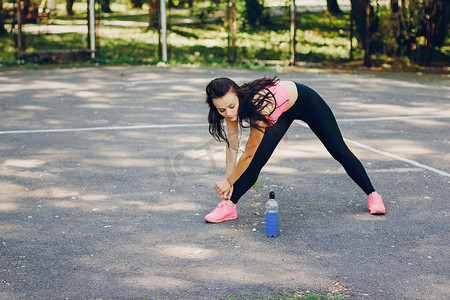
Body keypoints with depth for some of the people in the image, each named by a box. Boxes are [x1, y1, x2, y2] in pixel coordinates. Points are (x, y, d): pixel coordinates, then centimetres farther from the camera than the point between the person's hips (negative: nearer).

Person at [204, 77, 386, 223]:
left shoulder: (260, 105, -46)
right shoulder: (230, 103, -27)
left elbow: (249, 153, -36)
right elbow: (232, 145, -18)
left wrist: (229, 181, -25)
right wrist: (228, 180, -20)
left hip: (305, 100, -5)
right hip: (282, 111, 5)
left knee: (339, 151, 8)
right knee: (259, 159, -11)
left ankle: (372, 195, 25)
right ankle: (229, 206, -3)